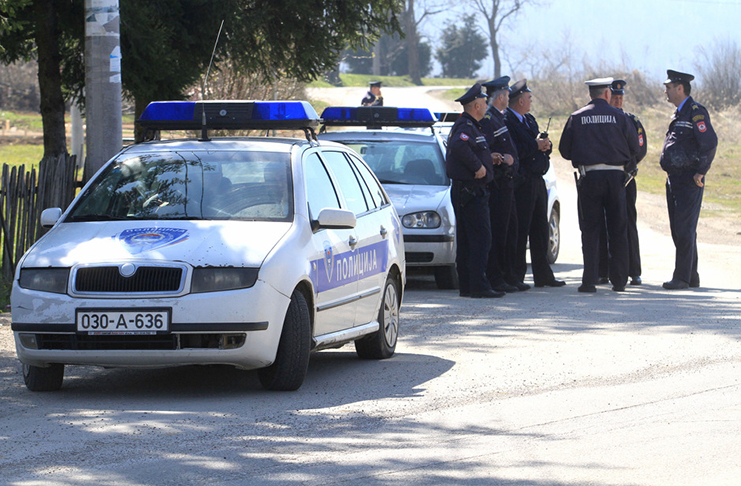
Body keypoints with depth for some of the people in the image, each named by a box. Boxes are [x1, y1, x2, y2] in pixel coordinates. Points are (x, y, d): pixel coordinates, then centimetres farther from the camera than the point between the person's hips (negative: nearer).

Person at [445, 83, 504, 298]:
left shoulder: (469, 126, 18)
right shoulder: (466, 127, -15)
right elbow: (458, 146, -34)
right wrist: (478, 167, -26)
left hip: (463, 190, 11)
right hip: (471, 191, -11)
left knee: (466, 240, 12)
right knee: (481, 238, -11)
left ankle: (466, 286, 15)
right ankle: (479, 286, -13)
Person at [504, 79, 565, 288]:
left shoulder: (529, 120, 18)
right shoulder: (506, 121, -12)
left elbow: (541, 143, 20)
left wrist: (545, 145, -2)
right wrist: (535, 146, -17)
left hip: (537, 181, 9)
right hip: (522, 183, -9)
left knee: (540, 230, 13)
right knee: (521, 230, -7)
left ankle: (543, 275, 19)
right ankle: (516, 276, -3)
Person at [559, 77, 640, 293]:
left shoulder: (577, 118, 1)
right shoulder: (618, 117, 0)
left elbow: (565, 150, 3)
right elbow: (634, 147, 2)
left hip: (589, 177, 0)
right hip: (615, 176, 0)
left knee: (590, 230, 3)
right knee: (617, 230, 8)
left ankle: (589, 281, -4)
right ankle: (619, 280, 7)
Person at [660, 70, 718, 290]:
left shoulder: (696, 112, -12)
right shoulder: (679, 114, 18)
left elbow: (710, 143, -19)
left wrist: (700, 172, -17)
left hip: (689, 181, -10)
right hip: (674, 179, 10)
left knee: (684, 229, -10)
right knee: (678, 229, 11)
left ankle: (682, 277, -9)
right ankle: (692, 277, 18)